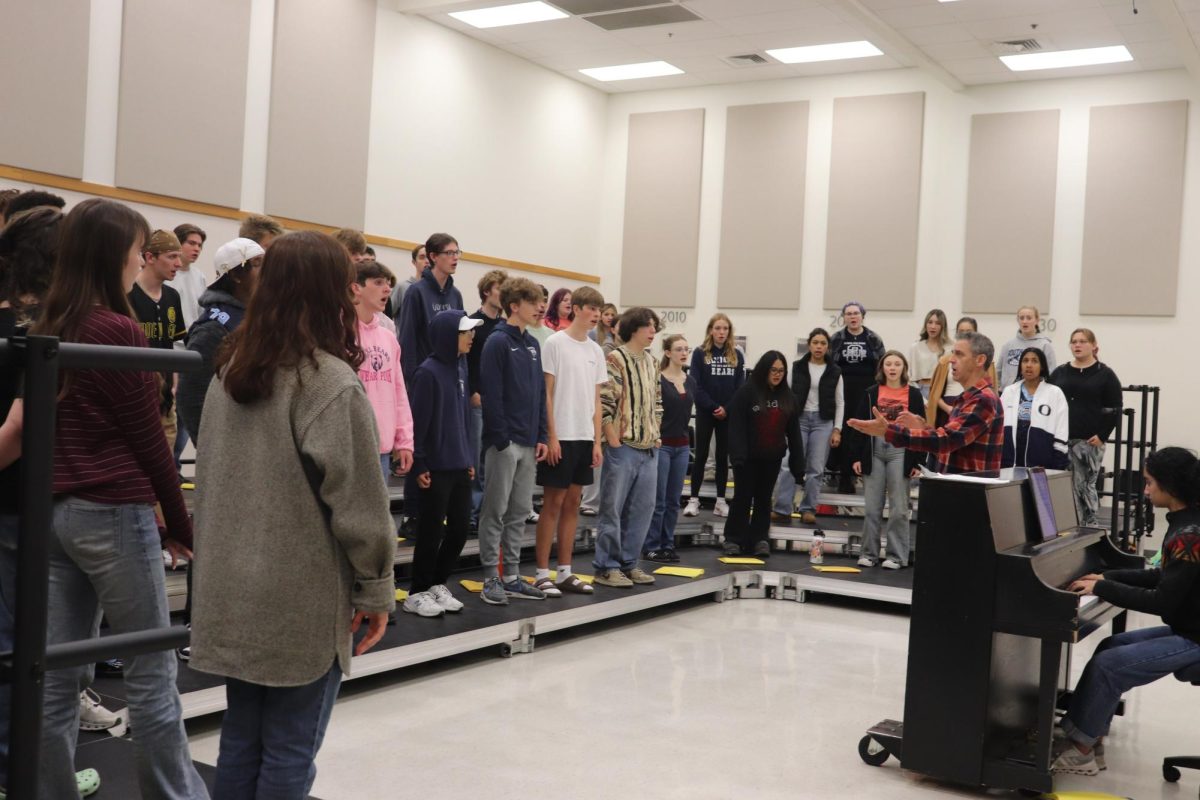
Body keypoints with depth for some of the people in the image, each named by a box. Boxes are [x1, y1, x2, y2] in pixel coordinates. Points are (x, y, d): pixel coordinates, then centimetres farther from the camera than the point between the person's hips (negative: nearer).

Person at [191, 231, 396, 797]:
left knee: (241, 740, 16)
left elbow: (211, 476, 13)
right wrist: (376, 588, -4)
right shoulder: (332, 383, -16)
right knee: (289, 751, 6)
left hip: (232, 592, 7)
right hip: (302, 597, -7)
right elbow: (358, 502, -15)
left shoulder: (230, 371, 6)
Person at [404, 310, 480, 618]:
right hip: (436, 467, -7)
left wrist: (469, 457, 15)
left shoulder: (460, 366, 9)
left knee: (460, 527, 11)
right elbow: (419, 421, -14)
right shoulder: (428, 372, -13)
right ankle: (417, 592, 16)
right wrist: (419, 464, -15)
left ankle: (438, 585, 26)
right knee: (431, 531, 2)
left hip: (460, 465, 7)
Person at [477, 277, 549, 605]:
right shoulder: (498, 342, -9)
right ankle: (492, 578, 7)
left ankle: (512, 576, 18)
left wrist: (541, 436, 9)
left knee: (520, 512, 11)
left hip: (529, 442, 7)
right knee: (495, 511, 0)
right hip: (504, 441, -7)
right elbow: (492, 395, -15)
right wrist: (501, 439, -16)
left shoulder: (533, 344, 14)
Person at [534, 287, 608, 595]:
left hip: (585, 437, 6)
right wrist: (552, 436, -13)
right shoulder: (555, 343, -6)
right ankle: (542, 574, 4)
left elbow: (596, 400, 13)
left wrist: (597, 441, 7)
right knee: (553, 503, -2)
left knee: (572, 503, 9)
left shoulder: (596, 350, 12)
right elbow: (546, 393, -8)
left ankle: (564, 572, 16)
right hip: (561, 436, -6)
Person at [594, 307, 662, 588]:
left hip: (649, 448, 8)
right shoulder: (615, 360, -10)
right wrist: (614, 441, -14)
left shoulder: (651, 362, 13)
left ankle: (629, 562, 20)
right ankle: (606, 567, 7)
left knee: (642, 507, 10)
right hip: (623, 446, -7)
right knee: (613, 509, -1)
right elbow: (604, 404, -14)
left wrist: (655, 434, 13)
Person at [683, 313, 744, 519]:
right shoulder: (700, 354, -2)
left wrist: (727, 409, -10)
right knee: (701, 456, 1)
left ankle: (721, 501, 12)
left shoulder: (737, 355, 5)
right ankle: (694, 499, 5)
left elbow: (740, 387, 2)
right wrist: (713, 407, -14)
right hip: (705, 413, -2)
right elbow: (695, 385, -8)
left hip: (728, 414, 2)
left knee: (723, 457, 7)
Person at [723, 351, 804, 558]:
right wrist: (737, 455, -22)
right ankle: (733, 540, 11)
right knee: (743, 498, 2)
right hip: (748, 457, -4)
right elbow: (736, 426, -13)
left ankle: (759, 540, 17)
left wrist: (798, 463, 3)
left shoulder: (788, 397, 7)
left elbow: (794, 432, 8)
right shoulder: (747, 393, -8)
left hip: (772, 458, 4)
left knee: (764, 499, 11)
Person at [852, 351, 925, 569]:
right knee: (872, 508, 5)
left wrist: (917, 462, -4)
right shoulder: (871, 393, 7)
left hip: (900, 451, -2)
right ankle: (869, 553, 13)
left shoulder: (913, 394, 2)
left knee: (898, 508, 0)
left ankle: (897, 556, 7)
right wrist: (857, 457, 0)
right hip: (874, 450, 2)